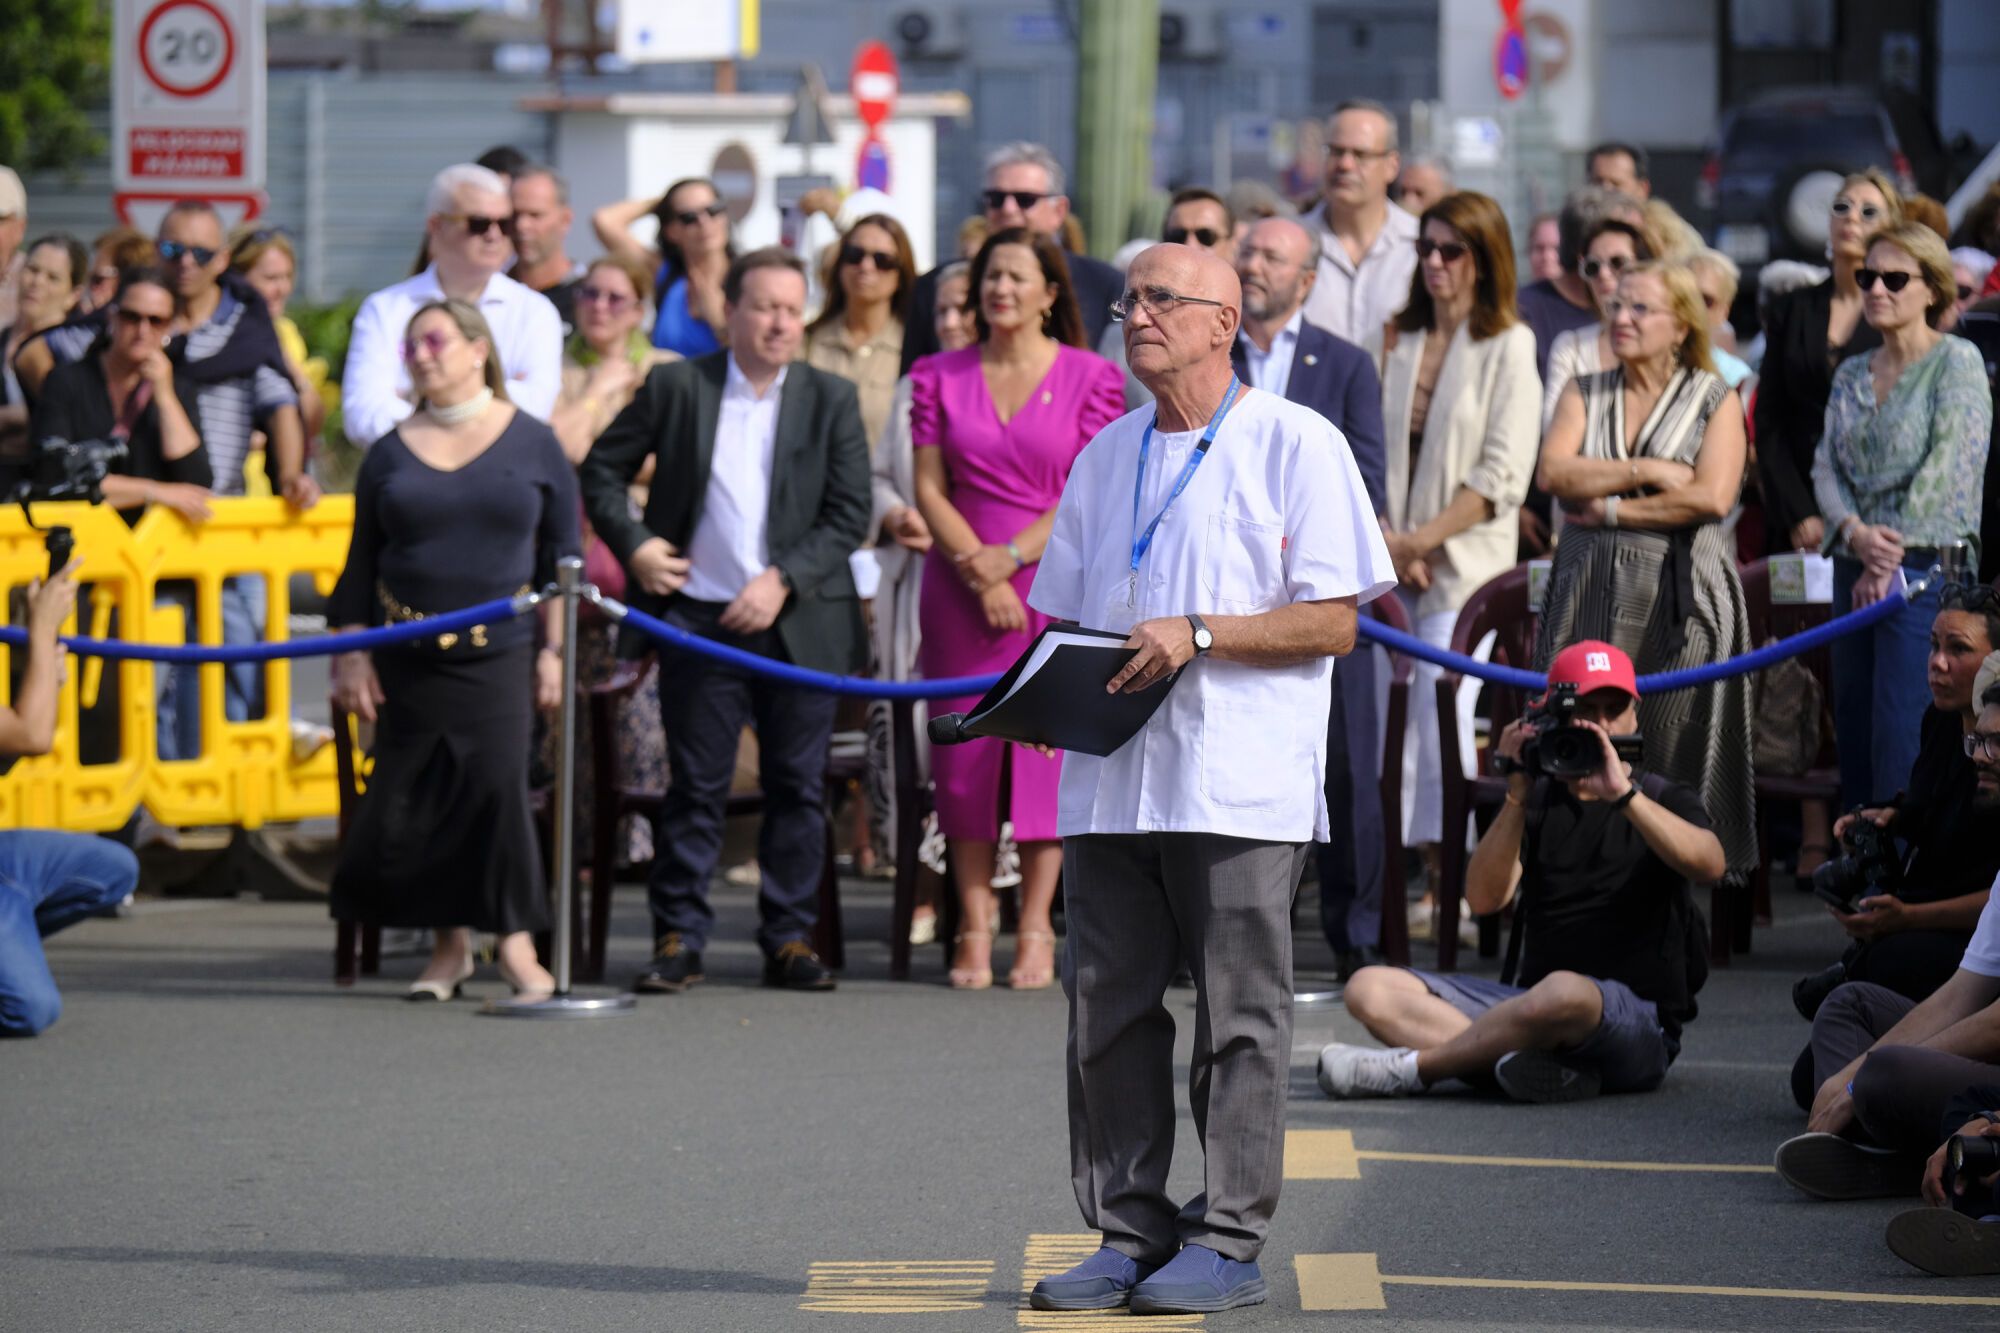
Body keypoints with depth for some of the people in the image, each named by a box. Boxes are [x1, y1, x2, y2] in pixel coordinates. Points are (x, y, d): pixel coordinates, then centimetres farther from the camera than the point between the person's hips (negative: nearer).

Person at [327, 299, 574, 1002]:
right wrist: (352, 654, 3)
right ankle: (449, 945, 14)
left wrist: (554, 648, 0)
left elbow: (562, 551, 6)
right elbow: (362, 562, 9)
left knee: (498, 782, -14)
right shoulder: (392, 452, 8)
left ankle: (516, 942, -4)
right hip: (408, 655, 2)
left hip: (499, 652, -2)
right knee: (409, 800, 1)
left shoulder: (532, 443, 4)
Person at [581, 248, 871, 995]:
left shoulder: (832, 400, 4)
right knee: (695, 787, 1)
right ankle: (679, 940, 7)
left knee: (797, 788, 4)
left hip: (800, 625, 1)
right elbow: (602, 470, 12)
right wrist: (632, 545, -2)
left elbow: (850, 513, 1)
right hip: (700, 619, -1)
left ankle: (789, 939, 12)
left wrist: (783, 582, -10)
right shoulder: (676, 388, 4)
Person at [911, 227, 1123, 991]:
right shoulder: (940, 377, 8)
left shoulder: (1090, 378, 2)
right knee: (966, 749, 0)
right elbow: (929, 489, 2)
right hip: (961, 589, 2)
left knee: (1047, 742, -3)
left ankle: (1035, 930, 1)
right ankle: (974, 928, 4)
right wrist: (981, 576, -9)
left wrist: (1010, 557, -12)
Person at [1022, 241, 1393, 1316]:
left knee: (1240, 1015, -2)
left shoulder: (1294, 444, -1)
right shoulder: (1106, 456, 19)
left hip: (1239, 783, -6)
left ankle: (1228, 1240, 2)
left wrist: (1197, 636, -16)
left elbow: (1332, 623, -6)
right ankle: (1128, 1236, 10)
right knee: (1107, 1011, 4)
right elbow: (1067, 613, 23)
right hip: (1111, 774, 6)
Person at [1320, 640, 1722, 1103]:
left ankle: (1410, 1067, -26)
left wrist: (1623, 793, -25)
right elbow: (1484, 897, -1)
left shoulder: (1663, 799, 6)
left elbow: (1709, 864, -18)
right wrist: (1517, 796, -10)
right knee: (1371, 989, -13)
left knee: (1565, 992, -42)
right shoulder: (1539, 801, 15)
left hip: (1636, 1018, -5)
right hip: (1530, 1000, 5)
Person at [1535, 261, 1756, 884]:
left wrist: (1611, 510, -7)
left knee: (1676, 747, -6)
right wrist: (1647, 471, -9)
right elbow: (1554, 472, -2)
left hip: (1678, 595, -3)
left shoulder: (1714, 399, 5)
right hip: (1590, 592, 3)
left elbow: (1712, 498, -9)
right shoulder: (1584, 393, 15)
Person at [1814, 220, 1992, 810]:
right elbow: (1826, 467, 9)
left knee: (1901, 746, -12)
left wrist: (1889, 560, -13)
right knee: (1854, 733, 5)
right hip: (1856, 574, 7)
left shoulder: (1957, 362, -3)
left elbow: (1948, 468, -11)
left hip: (1928, 568, -7)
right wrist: (1855, 534, -12)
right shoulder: (1851, 375, 16)